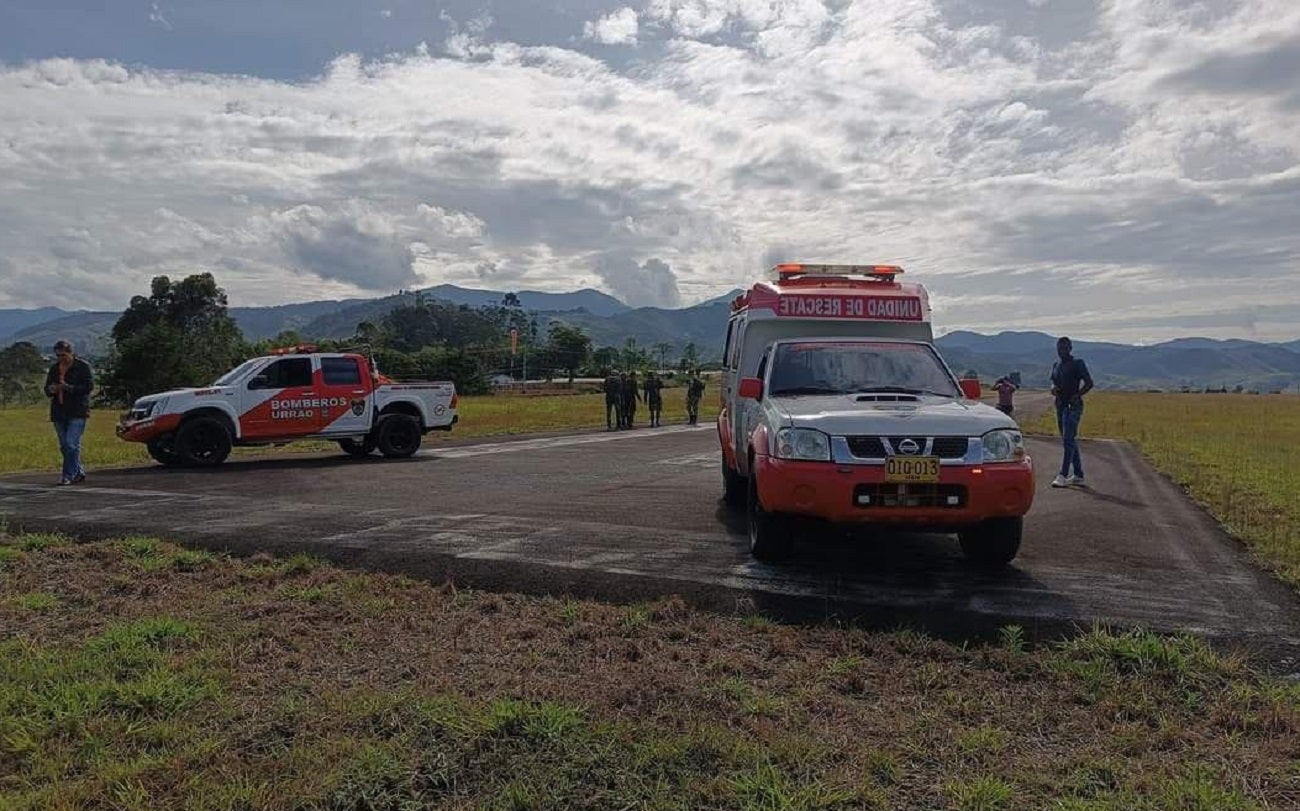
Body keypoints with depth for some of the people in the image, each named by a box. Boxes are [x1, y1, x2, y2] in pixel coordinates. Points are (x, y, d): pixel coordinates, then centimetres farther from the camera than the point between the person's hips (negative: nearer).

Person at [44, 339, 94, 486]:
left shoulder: (83, 366, -2)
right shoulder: (54, 368, 15)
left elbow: (89, 386, -11)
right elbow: (47, 389, 19)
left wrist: (69, 388, -22)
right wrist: (51, 390, -6)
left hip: (77, 412, -7)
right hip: (59, 412, 7)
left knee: (71, 444, -14)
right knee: (64, 446, 9)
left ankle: (68, 476, -8)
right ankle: (79, 473, 20)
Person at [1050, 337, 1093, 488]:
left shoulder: (1077, 363, -5)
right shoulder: (1056, 365, 16)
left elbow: (1089, 383, -9)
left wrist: (1076, 396, -19)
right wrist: (1053, 389, 1)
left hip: (1073, 406, -8)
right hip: (1060, 406, 8)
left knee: (1068, 440, -14)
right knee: (1070, 441, 11)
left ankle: (1063, 476, -19)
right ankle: (1078, 476, 17)